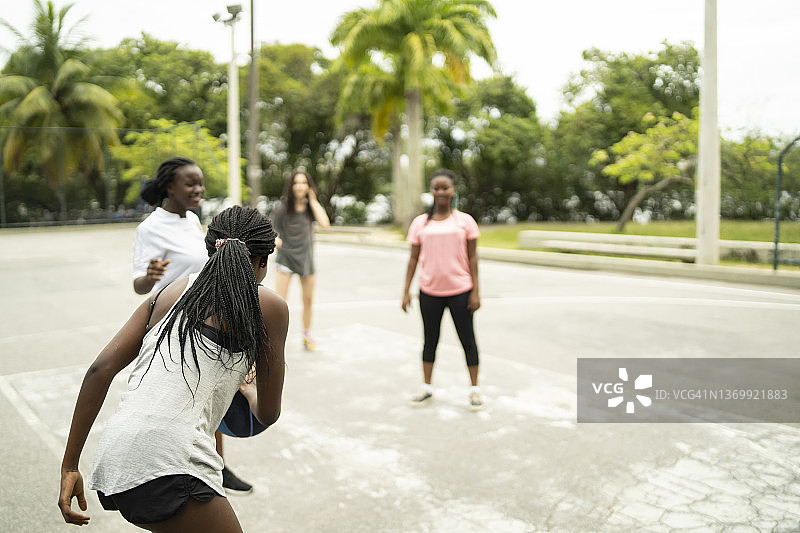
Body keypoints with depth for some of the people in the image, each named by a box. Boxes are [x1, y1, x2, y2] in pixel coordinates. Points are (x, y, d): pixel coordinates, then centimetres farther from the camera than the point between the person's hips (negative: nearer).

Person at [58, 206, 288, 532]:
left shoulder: (171, 292, 17)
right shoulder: (269, 306, 2)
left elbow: (100, 369, 8)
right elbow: (268, 415, 9)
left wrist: (69, 467, 11)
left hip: (112, 462, 8)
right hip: (167, 466, -8)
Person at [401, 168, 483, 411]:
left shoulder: (465, 221, 0)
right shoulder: (420, 223, 4)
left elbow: (472, 258, 0)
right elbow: (414, 258, 6)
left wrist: (475, 291, -5)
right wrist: (406, 291, 1)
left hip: (460, 291, -2)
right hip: (429, 292, 2)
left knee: (467, 340, 7)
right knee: (430, 340, 12)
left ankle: (474, 389, 19)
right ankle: (427, 388, 25)